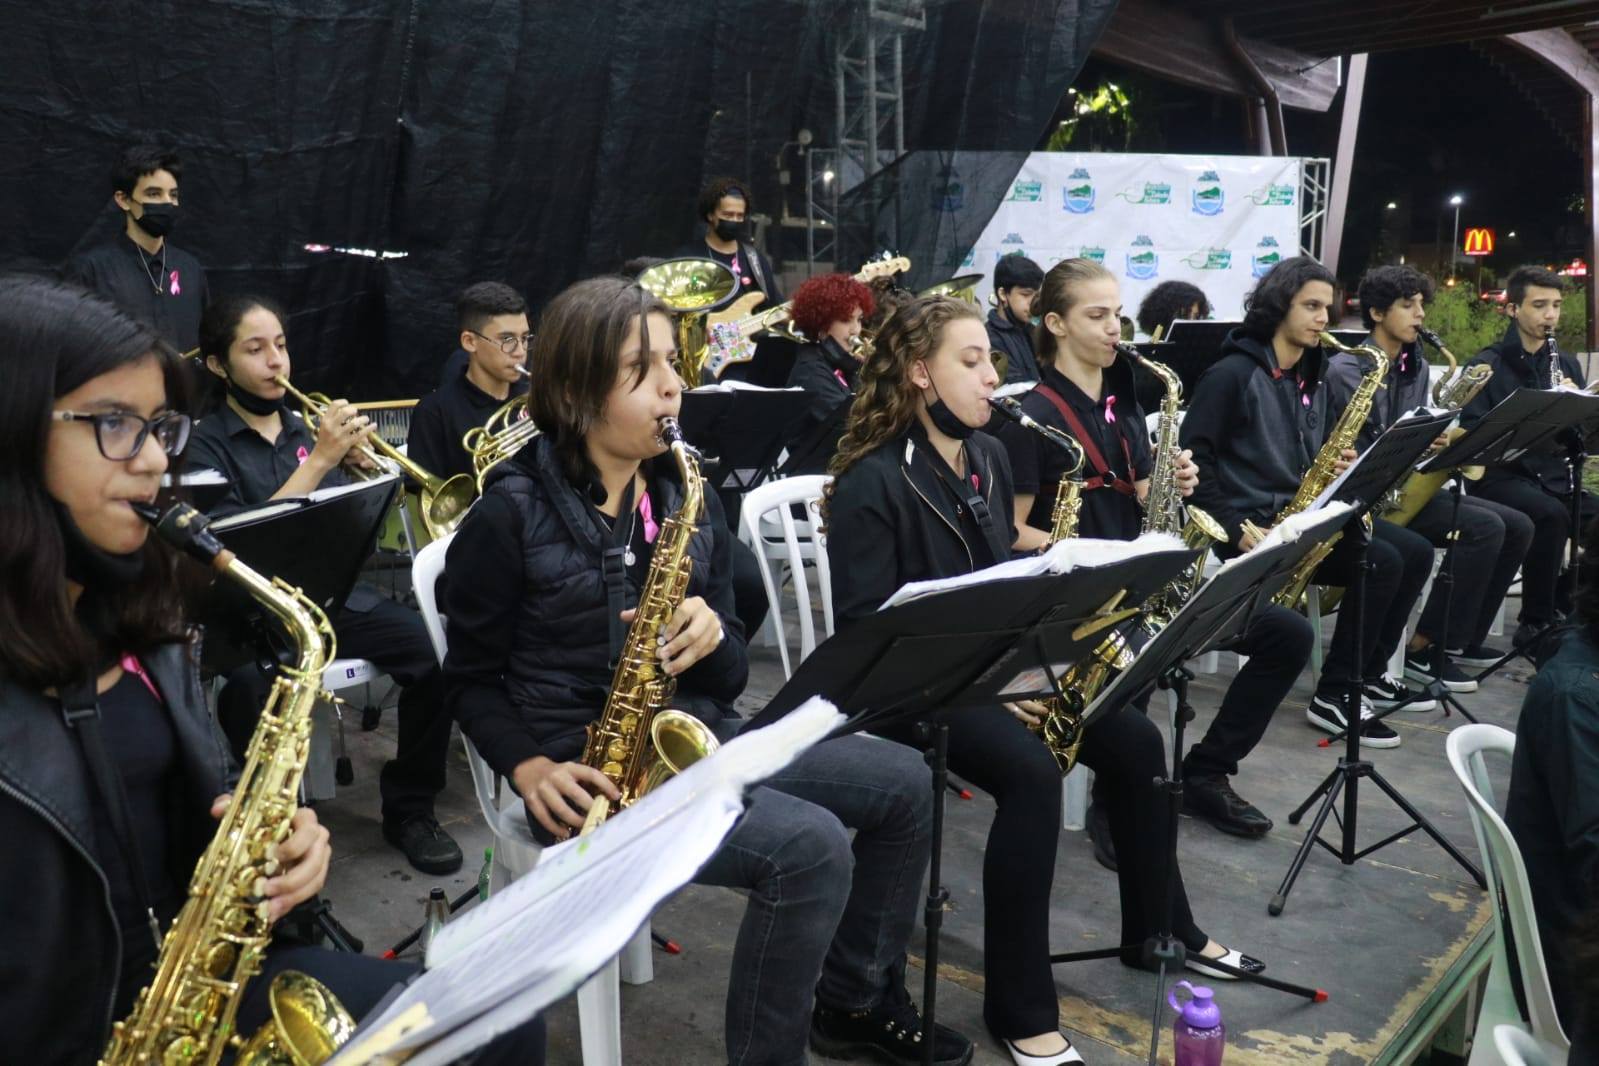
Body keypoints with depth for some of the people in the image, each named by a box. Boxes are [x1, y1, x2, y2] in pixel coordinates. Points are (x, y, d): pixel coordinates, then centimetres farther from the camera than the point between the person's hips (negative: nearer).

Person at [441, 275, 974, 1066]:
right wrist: (530, 769, -18)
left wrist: (711, 641, -15)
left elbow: (729, 676, 8)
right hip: (591, 769, -7)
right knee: (811, 847, -26)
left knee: (903, 784, 3)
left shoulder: (688, 497, 6)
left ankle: (854, 1001, 22)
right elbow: (471, 678, -3)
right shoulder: (510, 516, -11)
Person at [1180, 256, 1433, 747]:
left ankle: (1369, 670, 13)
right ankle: (1335, 695, -11)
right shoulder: (1232, 374, -12)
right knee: (1381, 562, -21)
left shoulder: (1311, 378, 15)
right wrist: (1236, 529, -22)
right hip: (1255, 523, -9)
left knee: (1416, 552, 1)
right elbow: (1192, 459, -17)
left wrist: (1340, 465, -2)